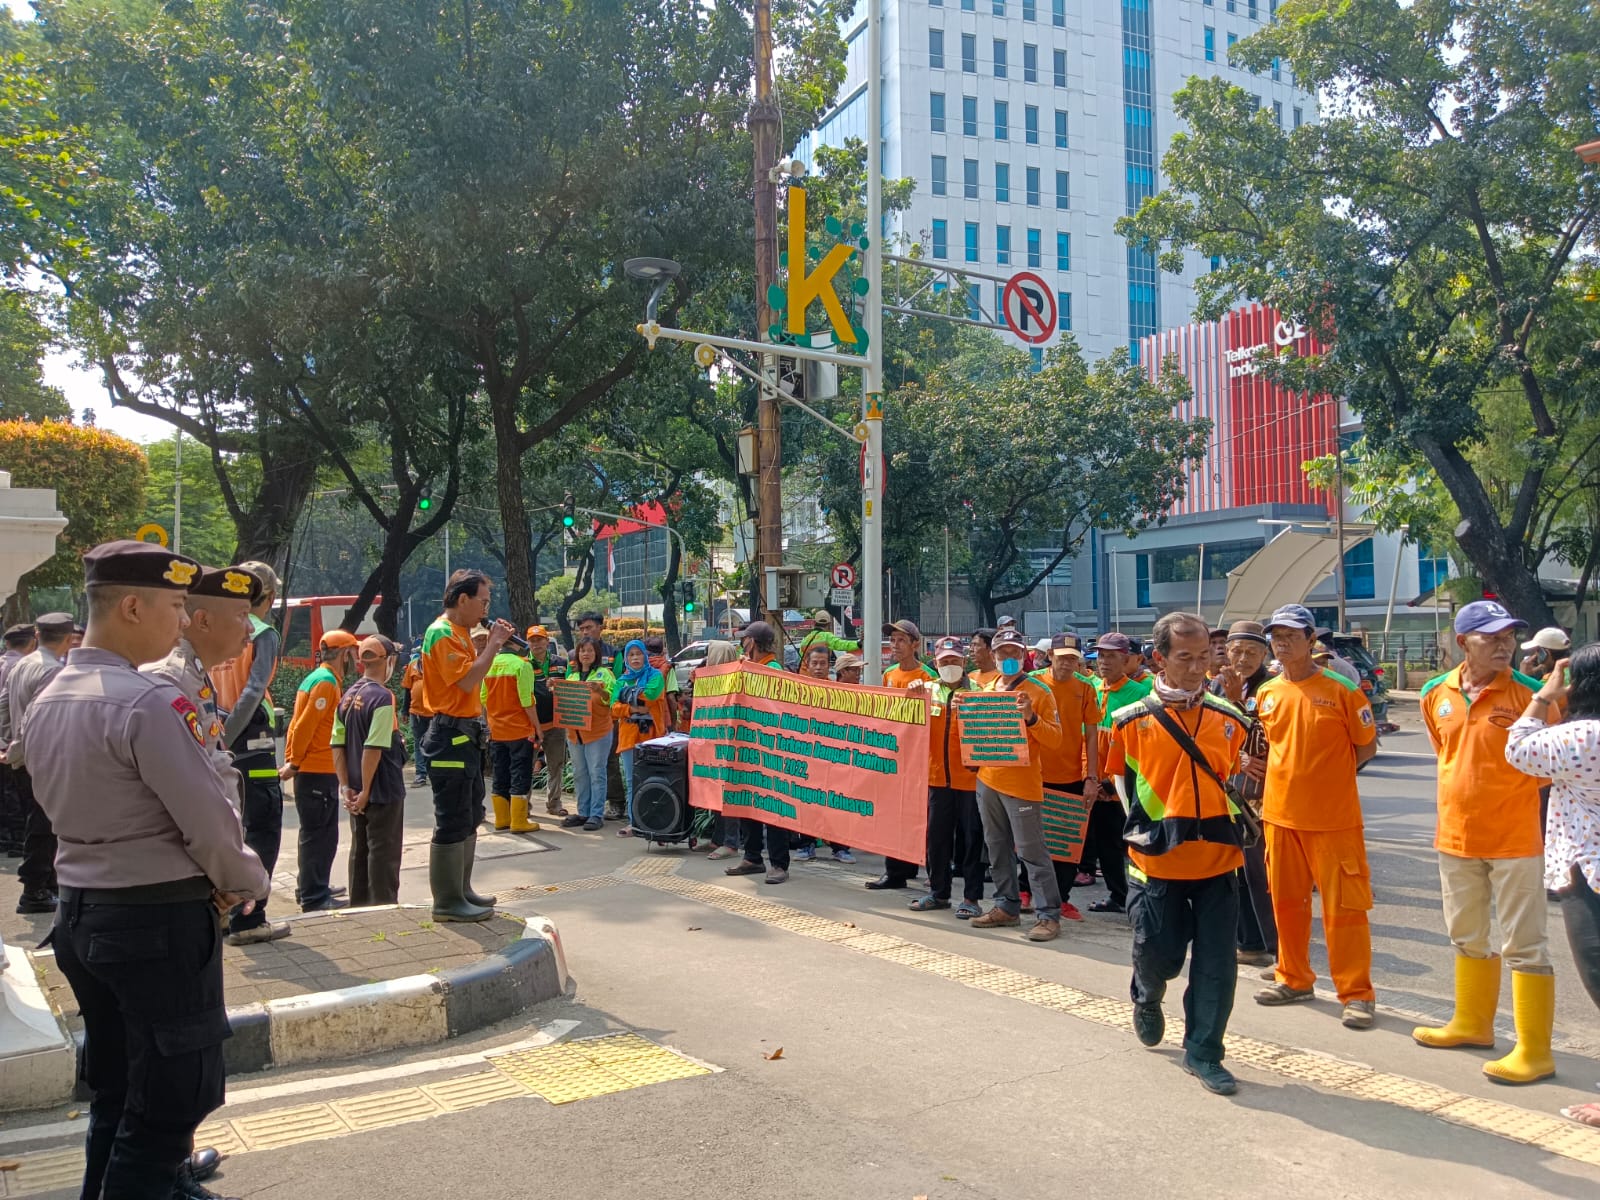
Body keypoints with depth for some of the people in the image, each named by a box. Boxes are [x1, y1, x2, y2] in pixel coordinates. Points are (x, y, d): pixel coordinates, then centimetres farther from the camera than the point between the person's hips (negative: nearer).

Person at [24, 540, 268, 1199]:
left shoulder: (45, 704, 7)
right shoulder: (148, 702, -21)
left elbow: (64, 807, 12)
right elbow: (209, 818, -20)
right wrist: (247, 881, 0)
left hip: (80, 915, 9)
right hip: (162, 921, -9)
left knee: (114, 1092, 22)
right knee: (170, 1102, 3)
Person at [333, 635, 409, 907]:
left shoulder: (348, 696, 6)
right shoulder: (382, 696, -17)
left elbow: (337, 745, 4)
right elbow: (373, 748, -23)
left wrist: (346, 786, 3)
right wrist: (366, 791, -17)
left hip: (357, 792, 8)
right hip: (383, 791, -7)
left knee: (360, 849, 17)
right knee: (384, 852, 2)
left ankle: (358, 907, 26)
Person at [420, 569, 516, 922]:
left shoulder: (460, 633, 15)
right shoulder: (441, 633, -15)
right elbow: (467, 680, -23)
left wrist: (492, 645, 9)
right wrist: (493, 643, -14)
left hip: (466, 736, 11)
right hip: (451, 736, -11)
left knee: (469, 819, 17)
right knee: (452, 823, -6)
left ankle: (461, 890, 26)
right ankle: (447, 902, -1)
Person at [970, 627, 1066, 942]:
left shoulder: (1039, 692, -6)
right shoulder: (987, 691, 11)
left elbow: (1055, 740, -9)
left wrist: (1031, 717, -24)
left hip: (1022, 784, -6)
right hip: (987, 780, 6)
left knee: (1031, 851, -6)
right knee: (998, 848, 13)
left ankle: (1048, 915, -1)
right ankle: (1006, 906, 23)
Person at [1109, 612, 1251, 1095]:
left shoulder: (1228, 719, 3)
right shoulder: (1132, 721, -5)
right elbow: (1123, 782, 8)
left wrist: (1230, 826, 11)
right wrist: (1148, 830, 7)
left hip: (1217, 859, 2)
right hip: (1158, 859, -2)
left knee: (1215, 963, 1)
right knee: (1158, 954, 5)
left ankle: (1203, 1051, 16)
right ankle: (1147, 1000, 39)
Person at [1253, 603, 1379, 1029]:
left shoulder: (1341, 689, -8)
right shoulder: (1267, 694, 5)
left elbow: (1367, 745, -1)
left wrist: (1330, 772, -6)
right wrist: (1291, 775, 4)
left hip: (1333, 817, -5)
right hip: (1281, 814, 5)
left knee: (1343, 905, -1)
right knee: (1286, 900, 14)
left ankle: (1356, 994, 8)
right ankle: (1294, 978, 28)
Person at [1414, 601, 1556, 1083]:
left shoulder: (1530, 694, -14)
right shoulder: (1436, 694, 1)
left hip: (1514, 839, -5)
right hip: (1455, 836, 6)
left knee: (1524, 946, 1)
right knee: (1467, 937, 20)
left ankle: (1534, 1052, 9)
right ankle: (1472, 1023, 37)